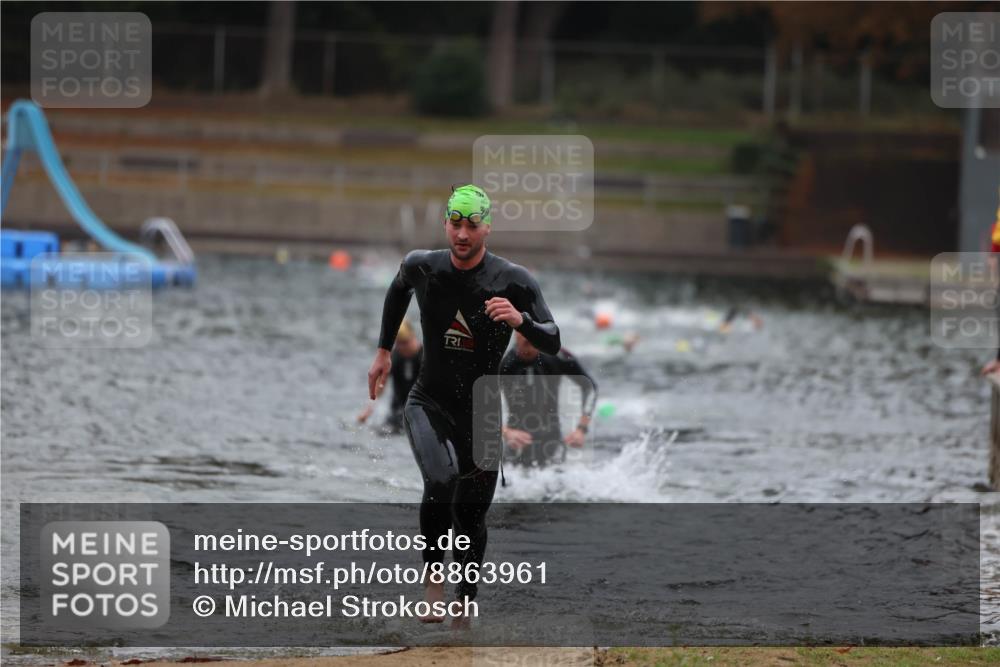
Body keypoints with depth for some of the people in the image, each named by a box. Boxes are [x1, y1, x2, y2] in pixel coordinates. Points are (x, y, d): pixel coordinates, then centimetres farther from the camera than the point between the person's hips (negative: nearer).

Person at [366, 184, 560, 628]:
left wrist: (520, 320, -32)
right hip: (429, 404, 0)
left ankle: (464, 609, 23)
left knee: (472, 516, 6)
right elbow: (398, 290, 20)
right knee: (441, 479, -29)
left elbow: (552, 344, -11)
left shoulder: (513, 281, -12)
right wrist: (384, 350, 23)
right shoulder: (422, 267, -5)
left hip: (481, 413, 0)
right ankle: (433, 575, -11)